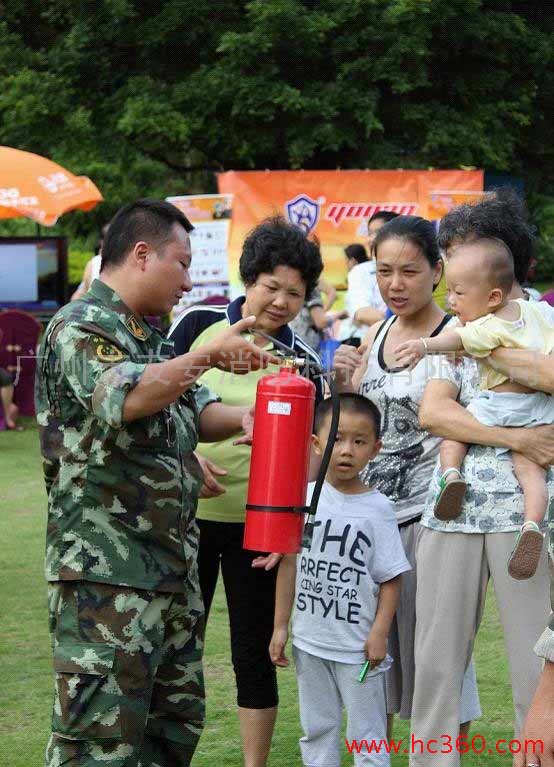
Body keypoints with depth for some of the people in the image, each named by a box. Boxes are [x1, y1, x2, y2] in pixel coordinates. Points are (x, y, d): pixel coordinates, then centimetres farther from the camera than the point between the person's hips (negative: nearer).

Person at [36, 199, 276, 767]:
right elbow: (123, 399, -29)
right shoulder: (80, 327, -11)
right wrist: (209, 354, -24)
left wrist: (242, 418, 4)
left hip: (172, 565, 10)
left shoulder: (149, 337, 19)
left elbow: (194, 411, 25)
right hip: (104, 572, -10)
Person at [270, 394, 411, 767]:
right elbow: (290, 564, 7)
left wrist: (379, 632, -14)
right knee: (317, 729, 15)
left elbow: (391, 579, -6)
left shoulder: (378, 509, -9)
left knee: (367, 735, 4)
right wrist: (281, 625, 7)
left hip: (357, 646, -4)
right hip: (310, 640, 4)